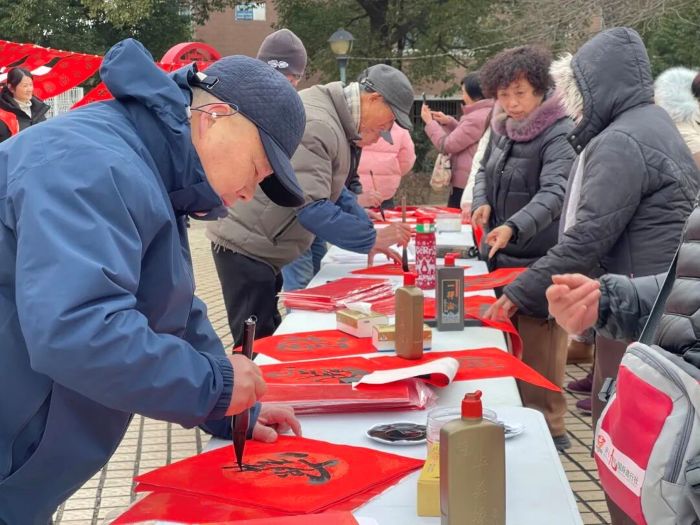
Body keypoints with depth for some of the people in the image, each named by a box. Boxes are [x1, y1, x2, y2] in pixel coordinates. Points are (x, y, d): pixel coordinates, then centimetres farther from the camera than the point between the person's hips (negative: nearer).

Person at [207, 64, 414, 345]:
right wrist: (371, 238, -22)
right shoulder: (316, 125, -25)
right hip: (245, 246, -10)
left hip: (259, 246, 10)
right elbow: (311, 208, -29)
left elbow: (333, 189, 17)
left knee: (270, 340, 15)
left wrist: (371, 235, 7)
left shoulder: (337, 121, 8)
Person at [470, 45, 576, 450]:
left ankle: (550, 428, 9)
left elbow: (554, 194, -29)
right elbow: (486, 169, 22)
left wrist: (513, 227, -45)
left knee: (538, 351, -3)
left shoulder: (559, 135, -17)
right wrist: (483, 202, 1)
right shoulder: (504, 128, 7)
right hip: (502, 257, 8)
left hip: (539, 262, -7)